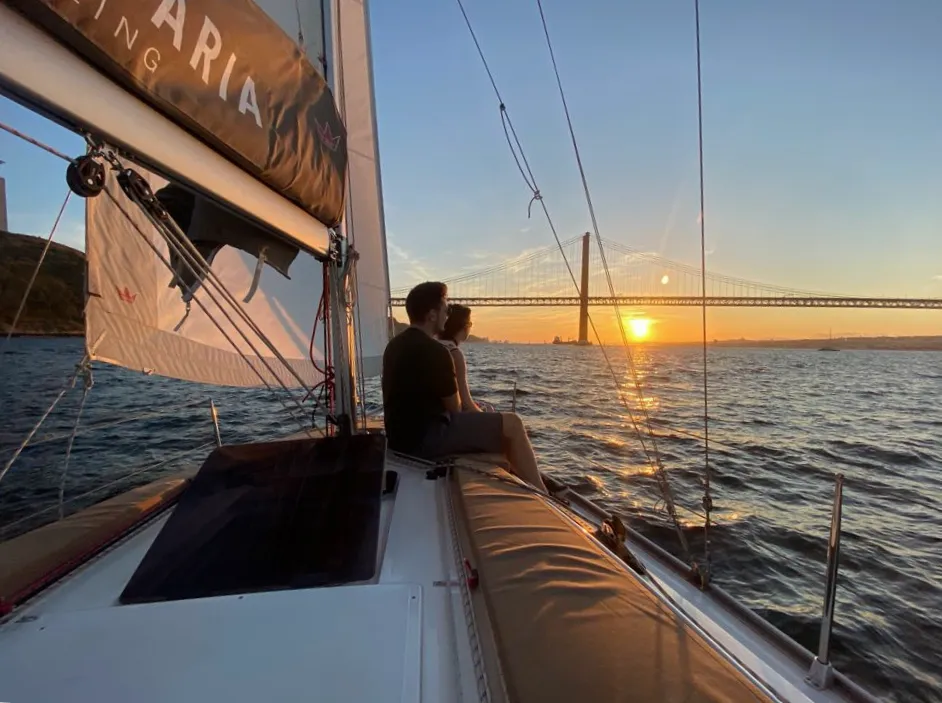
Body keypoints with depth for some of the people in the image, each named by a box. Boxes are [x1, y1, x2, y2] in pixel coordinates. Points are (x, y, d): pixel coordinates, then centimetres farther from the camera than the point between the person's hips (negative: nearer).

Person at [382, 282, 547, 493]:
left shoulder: (395, 344, 11)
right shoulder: (434, 350, -19)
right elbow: (454, 407, -7)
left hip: (402, 433, 10)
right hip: (425, 437, -10)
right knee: (511, 423, -7)